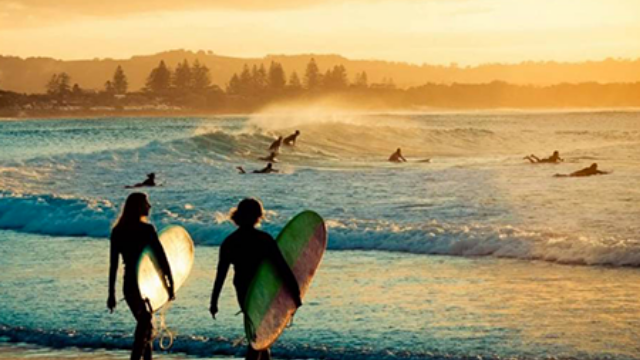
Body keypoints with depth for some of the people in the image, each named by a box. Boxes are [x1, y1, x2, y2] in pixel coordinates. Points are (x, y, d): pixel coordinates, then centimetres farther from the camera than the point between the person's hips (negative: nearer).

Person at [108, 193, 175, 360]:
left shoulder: (117, 231, 4)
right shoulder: (146, 229, -11)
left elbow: (113, 264, 6)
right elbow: (161, 257, -13)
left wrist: (111, 293, 10)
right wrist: (170, 283, -7)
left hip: (129, 285, 5)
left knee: (144, 325, 18)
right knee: (145, 327, -3)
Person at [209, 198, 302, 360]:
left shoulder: (229, 242, -3)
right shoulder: (264, 239, -13)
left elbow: (220, 274, -3)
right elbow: (282, 268, -16)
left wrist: (214, 302, 3)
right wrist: (296, 293, -13)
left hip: (243, 294, 4)